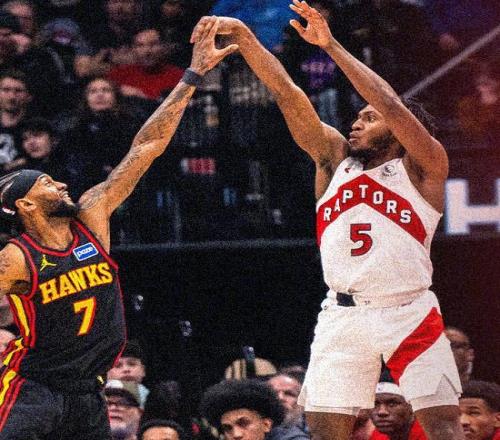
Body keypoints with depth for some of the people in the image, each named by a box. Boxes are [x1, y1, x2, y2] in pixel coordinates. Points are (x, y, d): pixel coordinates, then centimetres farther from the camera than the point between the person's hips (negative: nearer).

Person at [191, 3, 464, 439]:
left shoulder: (421, 169, 1)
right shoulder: (335, 158, 14)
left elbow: (390, 104, -14)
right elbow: (286, 92, 5)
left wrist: (331, 45, -14)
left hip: (408, 313, -4)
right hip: (343, 316, 4)